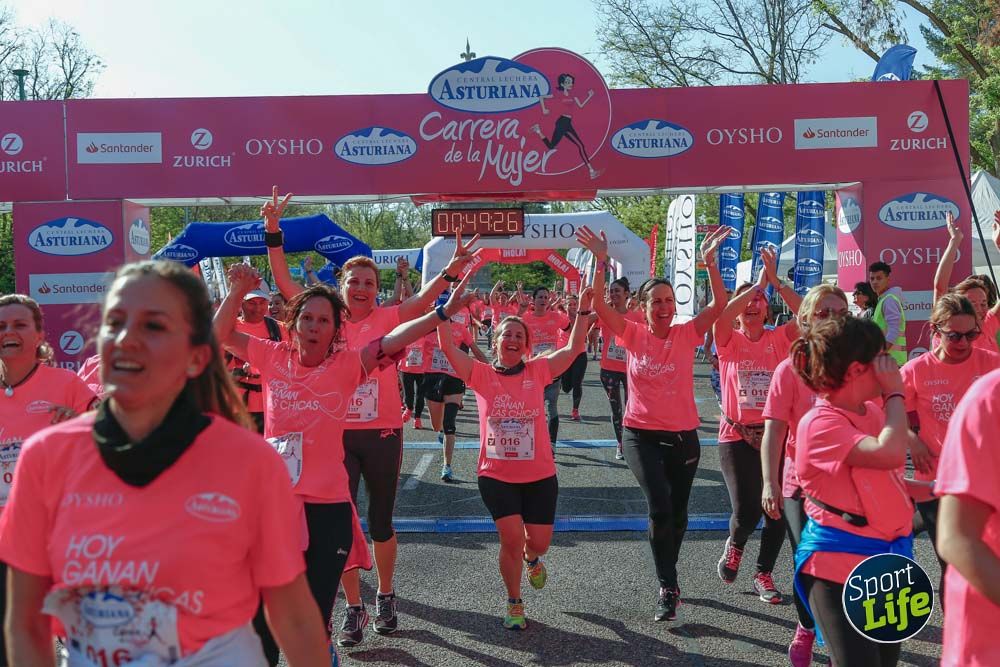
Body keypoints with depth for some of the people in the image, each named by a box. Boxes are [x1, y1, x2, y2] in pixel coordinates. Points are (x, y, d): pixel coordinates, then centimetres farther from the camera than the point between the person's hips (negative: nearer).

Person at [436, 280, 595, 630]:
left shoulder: (537, 371, 1)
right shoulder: (481, 374, -3)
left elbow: (574, 348, -2)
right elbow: (448, 346, -12)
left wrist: (583, 311, -7)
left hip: (540, 474, 2)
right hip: (496, 475, -2)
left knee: (539, 542, 7)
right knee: (511, 539, -10)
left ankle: (531, 558, 48)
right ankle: (514, 604, 17)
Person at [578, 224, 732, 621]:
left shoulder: (686, 334, -1)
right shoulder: (633, 335, -3)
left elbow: (720, 304, -12)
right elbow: (597, 304, -13)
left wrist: (709, 261, -22)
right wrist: (600, 262, -23)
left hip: (683, 436, 2)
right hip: (641, 435, -2)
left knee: (677, 514, 14)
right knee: (659, 508, -18)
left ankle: (667, 580, 38)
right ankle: (668, 588, -1)